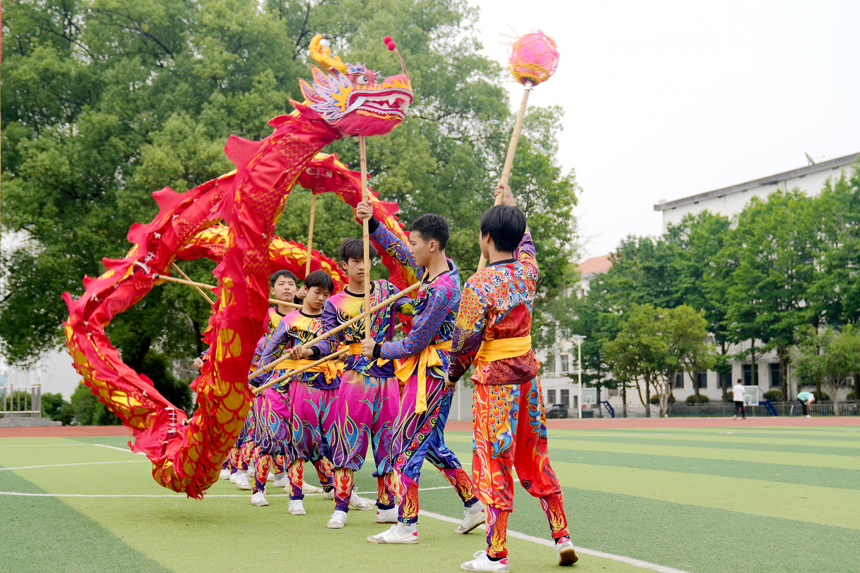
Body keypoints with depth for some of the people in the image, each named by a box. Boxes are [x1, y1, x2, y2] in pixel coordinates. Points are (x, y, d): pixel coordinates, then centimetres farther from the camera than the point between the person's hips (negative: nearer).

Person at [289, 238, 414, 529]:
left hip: (387, 377, 3)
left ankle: (386, 506, 17)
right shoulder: (334, 303, 3)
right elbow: (329, 342, -3)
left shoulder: (385, 289, 10)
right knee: (348, 440, -6)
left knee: (387, 439, 7)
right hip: (355, 377, -3)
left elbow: (414, 308, 3)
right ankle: (340, 508, 1)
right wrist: (308, 351, -21)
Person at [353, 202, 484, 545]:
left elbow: (414, 344, -20)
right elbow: (396, 250, 20)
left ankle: (406, 526, 3)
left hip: (432, 372, -10)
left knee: (406, 443, -4)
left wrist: (378, 350, -5)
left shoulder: (443, 290, -25)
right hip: (436, 369, 10)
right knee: (430, 442, 17)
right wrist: (371, 223, 7)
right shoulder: (436, 267, 4)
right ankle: (474, 505, 23)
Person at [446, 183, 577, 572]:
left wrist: (453, 374, 5)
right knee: (536, 460, 17)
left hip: (495, 382, -6)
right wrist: (511, 204, 38)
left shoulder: (478, 285, -17)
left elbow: (465, 341, -13)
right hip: (528, 375, 7)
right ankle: (562, 537, 22)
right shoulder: (527, 271, 2)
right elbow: (526, 241, 26)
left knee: (494, 464, 1)